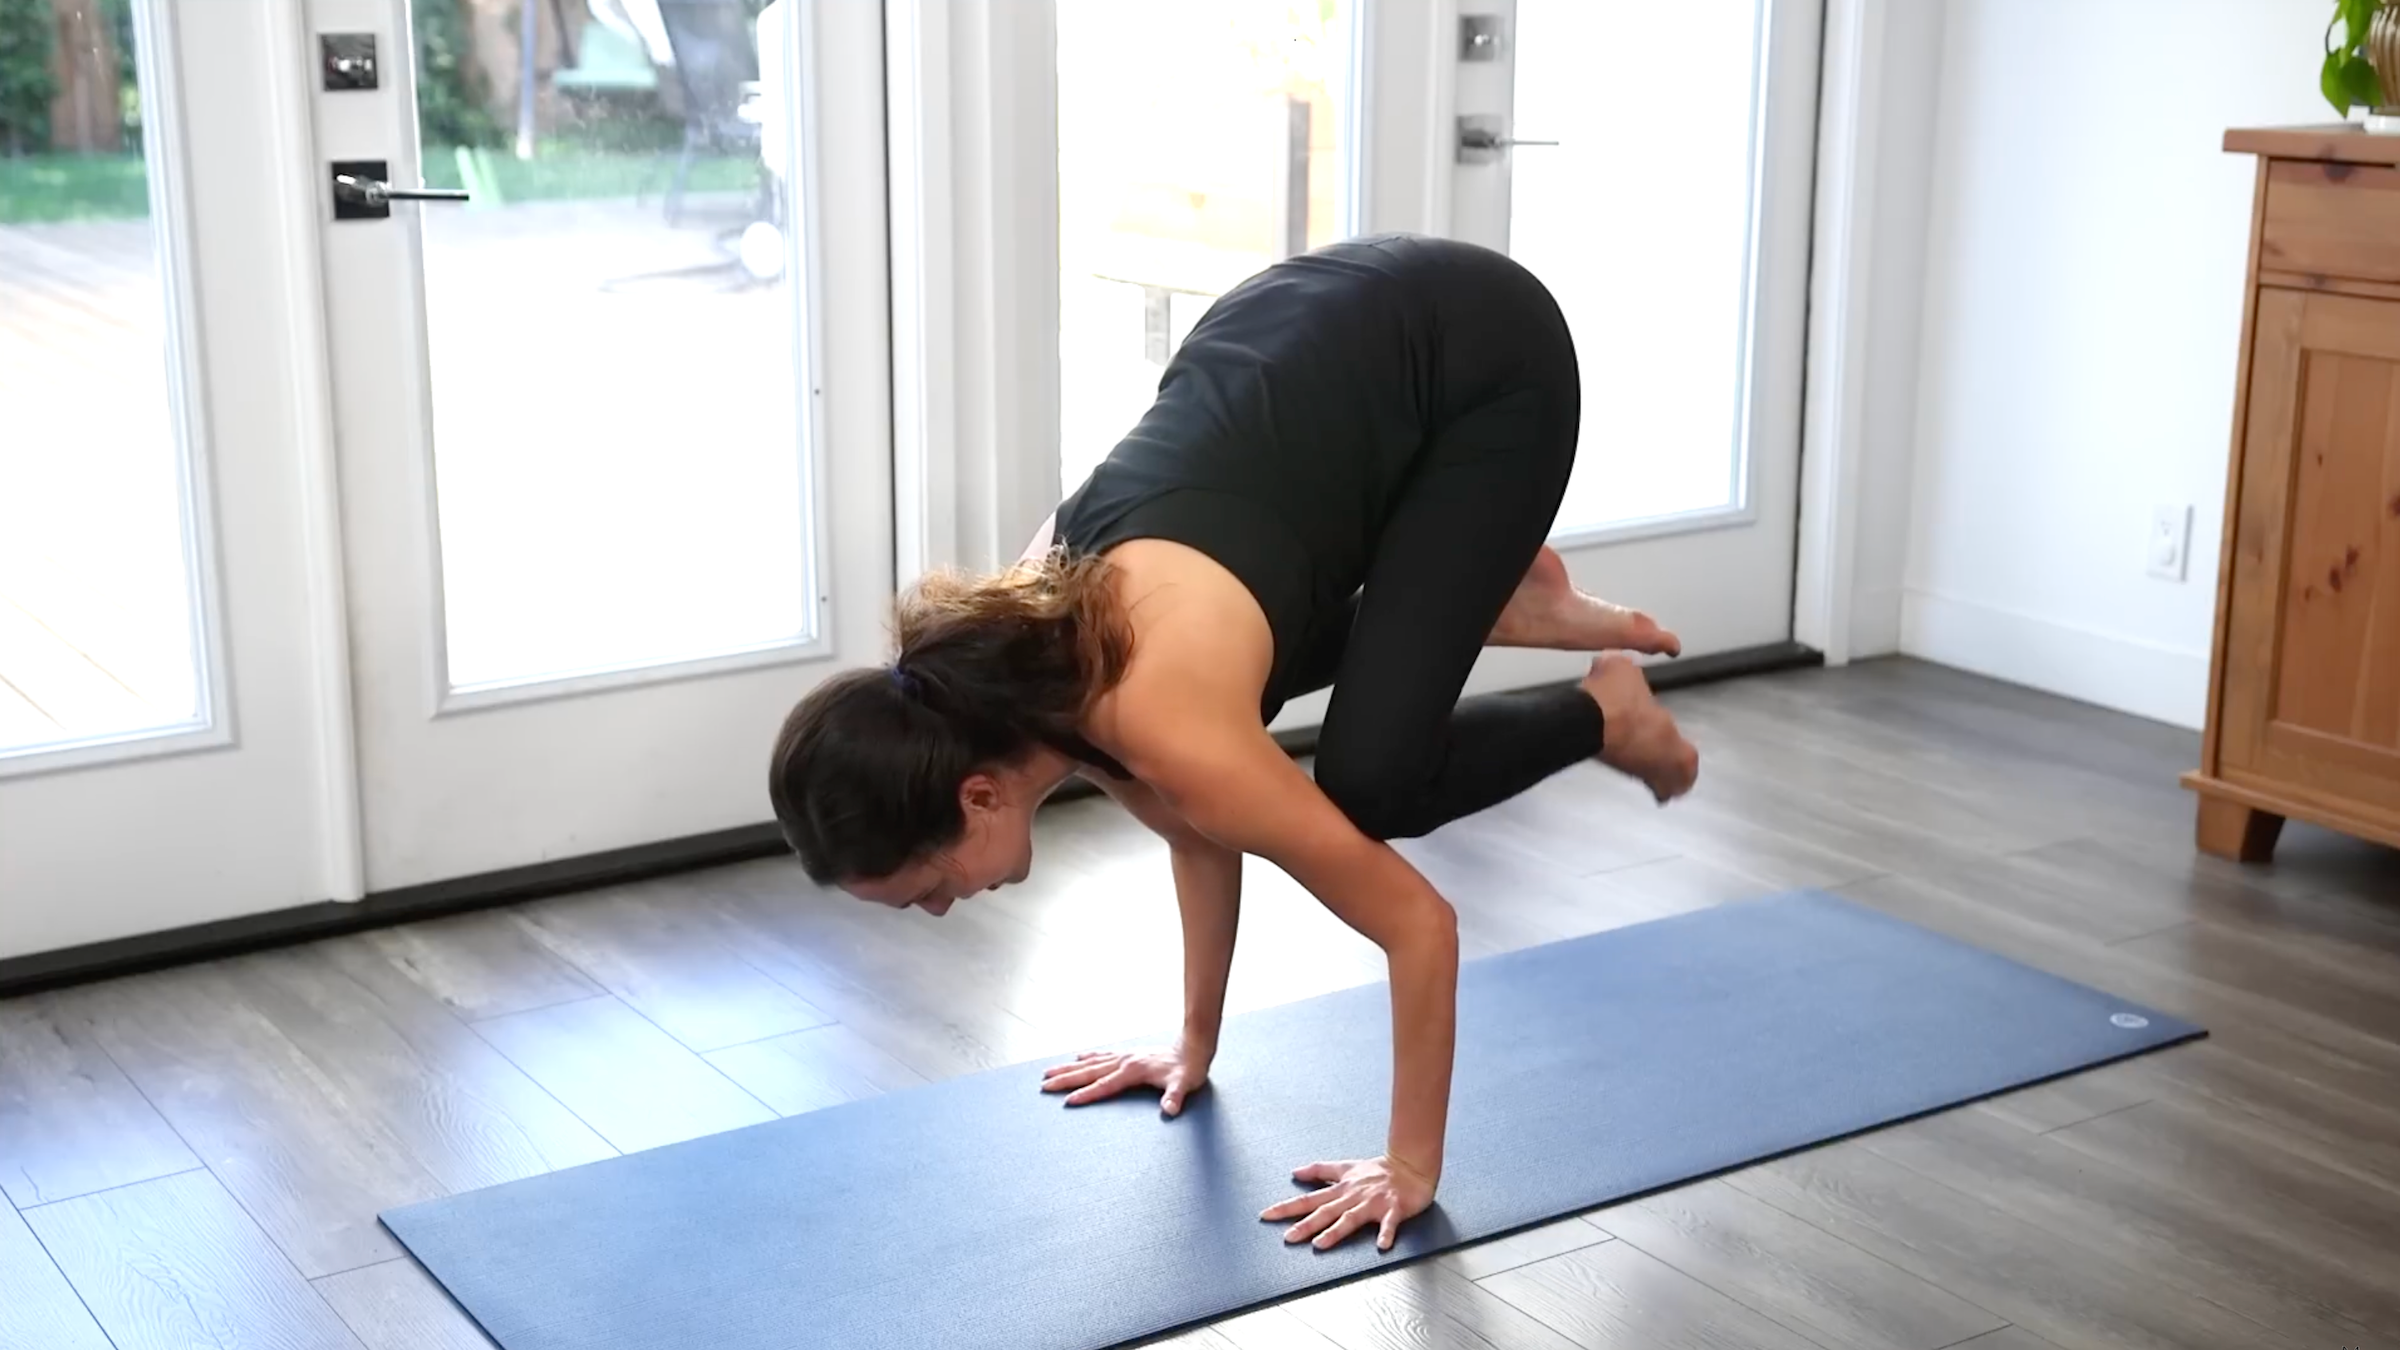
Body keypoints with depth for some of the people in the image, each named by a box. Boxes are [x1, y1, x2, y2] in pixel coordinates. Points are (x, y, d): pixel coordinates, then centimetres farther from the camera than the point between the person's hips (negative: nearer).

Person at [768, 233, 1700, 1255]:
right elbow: (1198, 828, 11)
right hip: (1326, 334, 7)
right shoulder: (1014, 658, -7)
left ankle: (1600, 714, 15)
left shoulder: (1161, 723, -29)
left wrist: (1411, 1165, -11)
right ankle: (1501, 602, 28)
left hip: (1486, 356, -7)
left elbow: (1418, 923, -20)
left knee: (1371, 782, -11)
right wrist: (1196, 1044, 19)